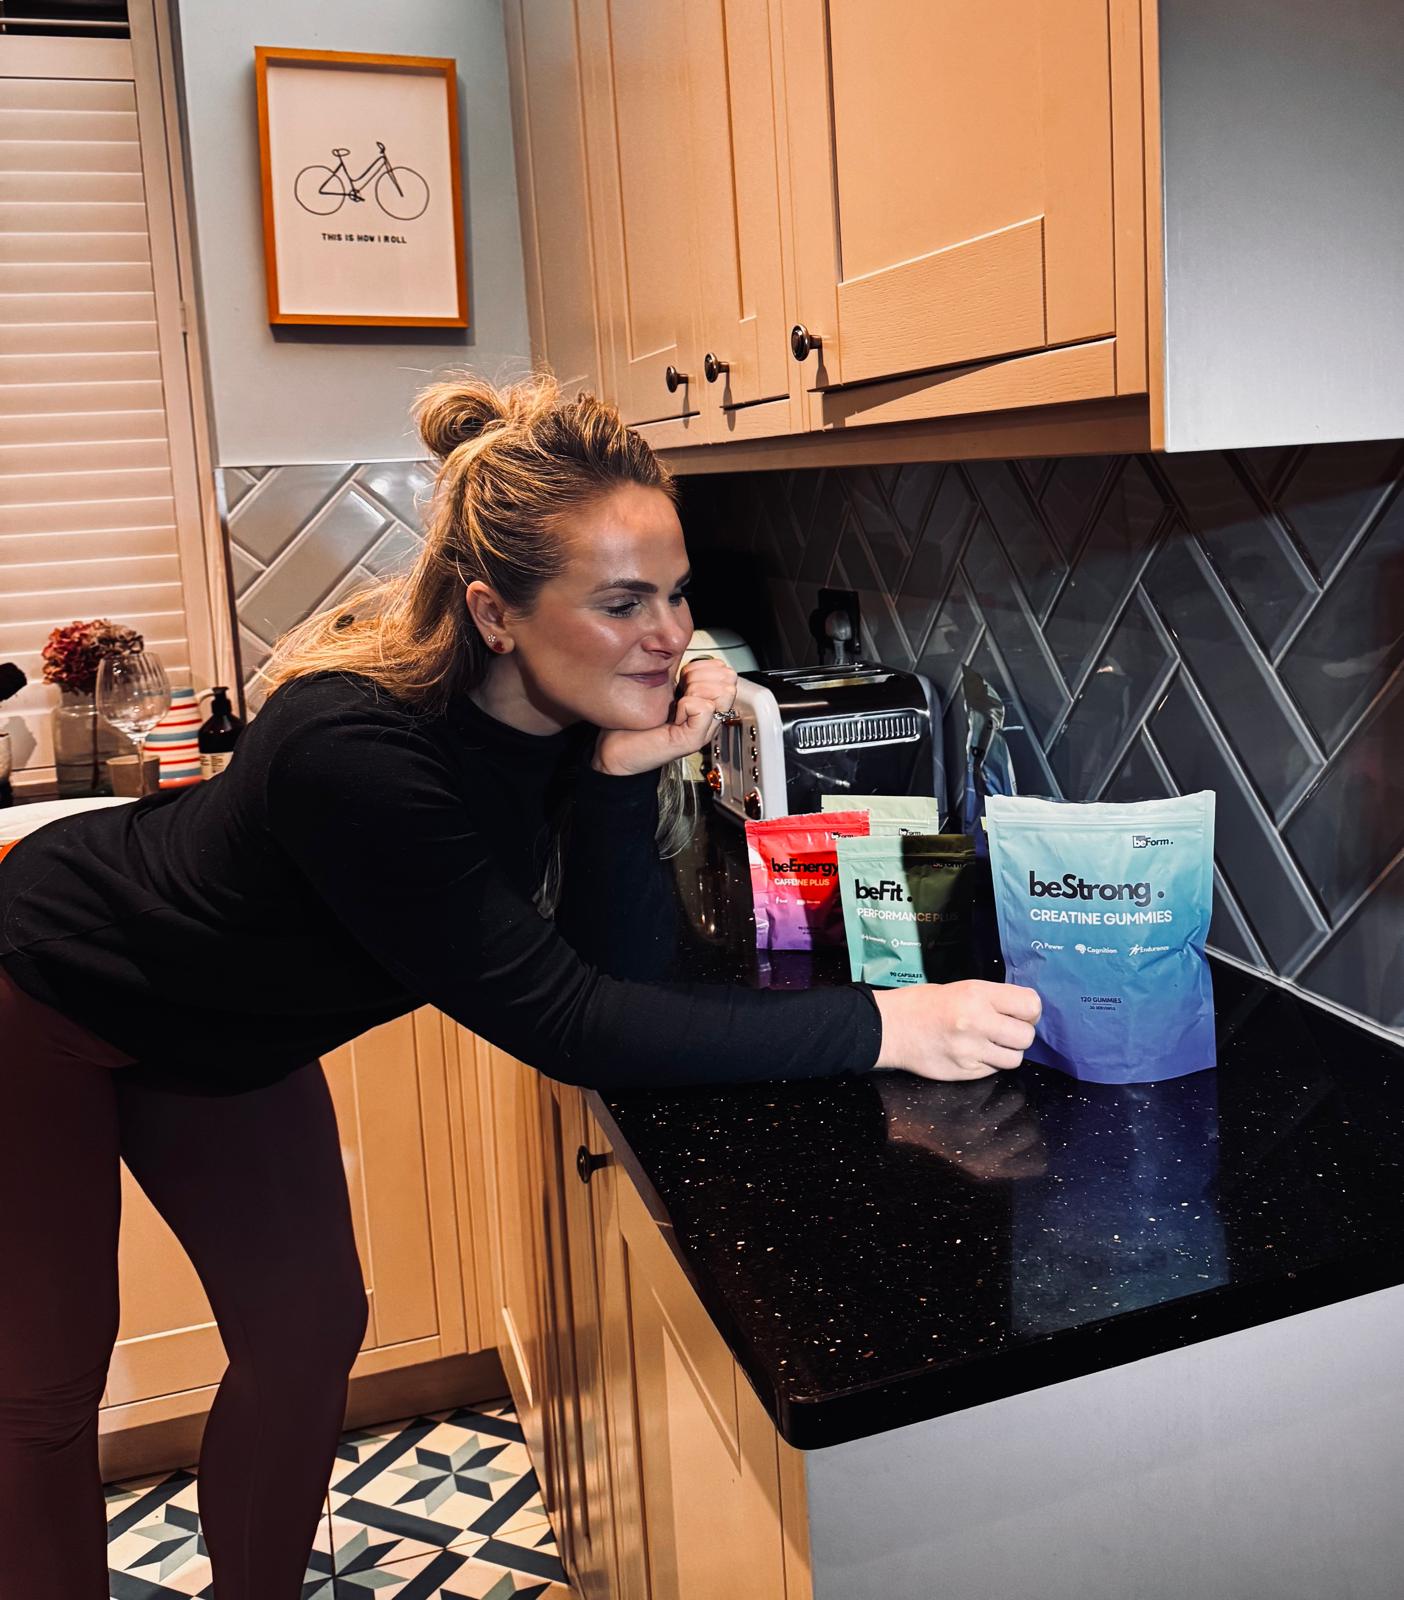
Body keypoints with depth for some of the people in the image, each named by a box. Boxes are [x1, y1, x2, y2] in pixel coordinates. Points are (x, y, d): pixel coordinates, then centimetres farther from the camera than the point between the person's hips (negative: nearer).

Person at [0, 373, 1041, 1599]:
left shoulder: (573, 712, -20)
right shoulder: (356, 752, -41)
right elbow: (570, 1025, -39)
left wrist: (631, 772, -35)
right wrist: (880, 1027, -42)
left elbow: (621, 970, -20)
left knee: (308, 1333, 12)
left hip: (226, 1038, 7)